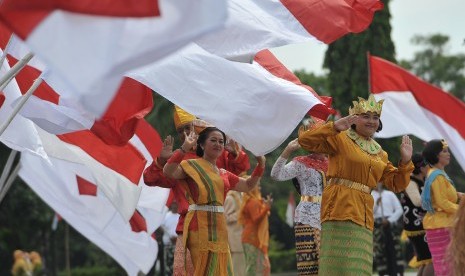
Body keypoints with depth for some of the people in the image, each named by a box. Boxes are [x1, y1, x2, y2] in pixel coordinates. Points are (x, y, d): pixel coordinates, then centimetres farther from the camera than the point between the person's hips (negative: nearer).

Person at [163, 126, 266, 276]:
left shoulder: (224, 174, 20)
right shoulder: (192, 166, 1)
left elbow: (248, 185, 33)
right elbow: (168, 171, -17)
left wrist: (260, 164, 20)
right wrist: (184, 148, -24)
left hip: (219, 228, 7)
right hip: (200, 227, -7)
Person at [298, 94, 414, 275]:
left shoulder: (380, 154, 21)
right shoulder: (340, 139, 1)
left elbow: (396, 184, 21)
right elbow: (305, 141, -10)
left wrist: (405, 161, 5)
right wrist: (334, 127, -20)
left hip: (364, 212, 7)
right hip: (340, 207, -7)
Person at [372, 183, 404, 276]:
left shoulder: (390, 194, 11)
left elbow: (399, 210, 6)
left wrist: (389, 220, -6)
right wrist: (376, 204, -15)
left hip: (391, 225, 0)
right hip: (377, 227, 0)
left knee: (396, 250, -6)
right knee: (380, 252, -7)